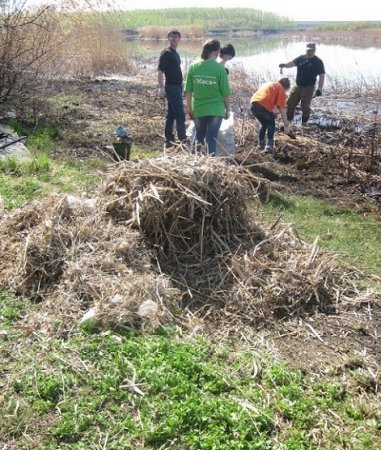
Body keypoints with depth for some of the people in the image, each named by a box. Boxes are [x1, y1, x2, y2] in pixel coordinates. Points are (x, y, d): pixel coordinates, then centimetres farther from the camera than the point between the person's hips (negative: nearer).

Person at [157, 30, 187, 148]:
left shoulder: (175, 53, 16)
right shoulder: (166, 53, -11)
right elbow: (160, 71, -16)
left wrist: (181, 86, 23)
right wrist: (161, 88, -23)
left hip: (177, 86, 9)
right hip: (171, 87, -9)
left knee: (171, 115, 11)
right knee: (180, 114, -9)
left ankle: (169, 140, 16)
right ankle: (183, 139, -6)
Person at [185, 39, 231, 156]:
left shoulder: (193, 67, -2)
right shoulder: (219, 68, -10)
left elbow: (188, 92, 1)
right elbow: (226, 93, -7)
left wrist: (190, 110, 12)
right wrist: (228, 109, 7)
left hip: (198, 110, 3)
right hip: (215, 110, -3)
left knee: (199, 138, 19)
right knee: (212, 138, 4)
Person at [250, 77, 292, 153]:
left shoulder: (269, 84, 32)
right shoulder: (281, 90, 11)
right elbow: (282, 109, 5)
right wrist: (286, 125, 9)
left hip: (253, 104, 6)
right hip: (263, 106, -6)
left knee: (263, 123, 29)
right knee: (271, 124, 18)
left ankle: (261, 143, 31)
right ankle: (269, 146, 9)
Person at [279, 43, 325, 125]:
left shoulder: (318, 62, -6)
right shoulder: (301, 58, 5)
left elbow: (322, 76, -8)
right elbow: (293, 63, -5)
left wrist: (320, 89, -16)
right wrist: (285, 65, -28)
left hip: (308, 87, -4)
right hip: (297, 85, 4)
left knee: (305, 106, 0)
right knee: (290, 103, 8)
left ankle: (304, 123, 18)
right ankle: (288, 119, 25)